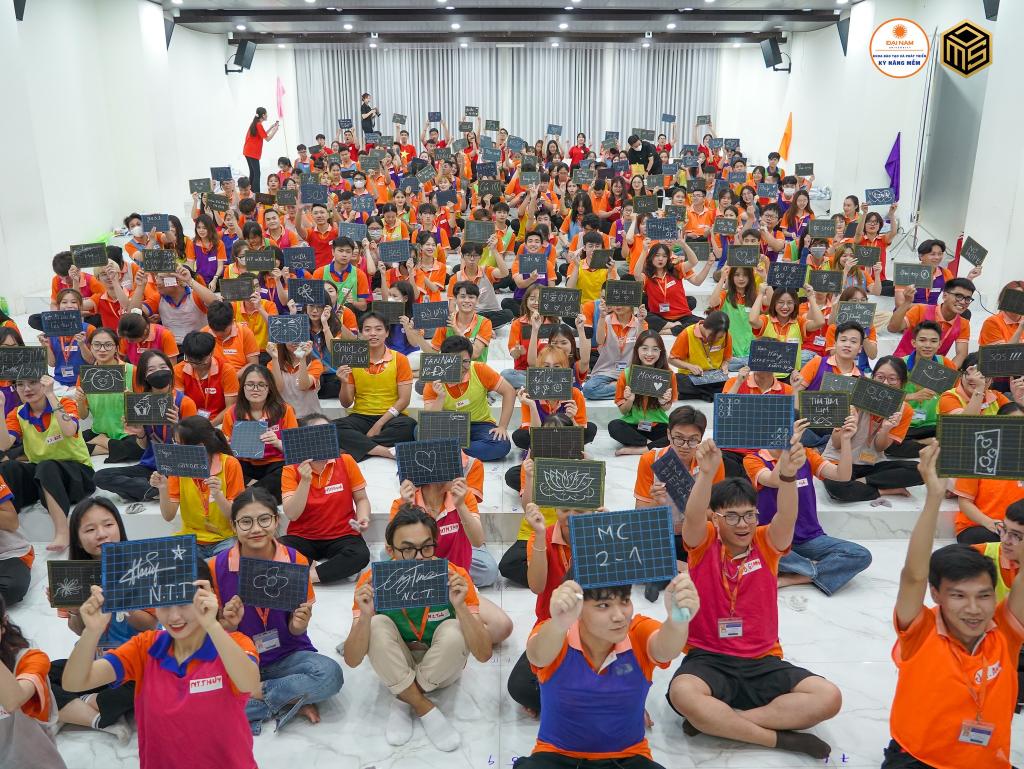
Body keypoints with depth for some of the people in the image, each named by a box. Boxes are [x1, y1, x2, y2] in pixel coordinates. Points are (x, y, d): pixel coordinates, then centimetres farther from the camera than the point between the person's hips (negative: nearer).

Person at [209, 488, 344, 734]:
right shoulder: (216, 567, -7)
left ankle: (257, 694, -9)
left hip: (287, 656, 0)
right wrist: (229, 623, -22)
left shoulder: (296, 561, -8)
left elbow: (295, 630, -1)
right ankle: (293, 702, -16)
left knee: (330, 674, -30)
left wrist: (299, 624, -25)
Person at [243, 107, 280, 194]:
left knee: (252, 173, 13)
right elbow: (267, 138, -14)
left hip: (248, 152, 10)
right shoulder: (259, 125, -13)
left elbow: (263, 135, 21)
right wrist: (275, 129, -7)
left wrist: (271, 127, 18)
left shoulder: (255, 123, 15)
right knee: (257, 174, -12)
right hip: (253, 153, -10)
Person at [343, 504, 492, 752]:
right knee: (377, 625, -28)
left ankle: (404, 702, -9)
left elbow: (483, 654, -27)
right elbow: (352, 660, -24)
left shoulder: (454, 576, -24)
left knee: (454, 630, -30)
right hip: (394, 668, 0)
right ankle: (425, 709, -15)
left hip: (441, 668, 0)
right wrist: (365, 616, -43)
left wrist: (460, 606, -43)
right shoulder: (374, 581, -22)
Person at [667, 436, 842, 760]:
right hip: (708, 658, -2)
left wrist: (787, 475, -41)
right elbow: (692, 517, -24)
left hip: (763, 661, 3)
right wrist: (706, 473, -44)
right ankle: (780, 738, -19)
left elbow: (787, 518, -19)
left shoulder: (766, 543, 2)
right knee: (682, 693, -35)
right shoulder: (704, 543, -1)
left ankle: (715, 720, -18)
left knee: (829, 697, -20)